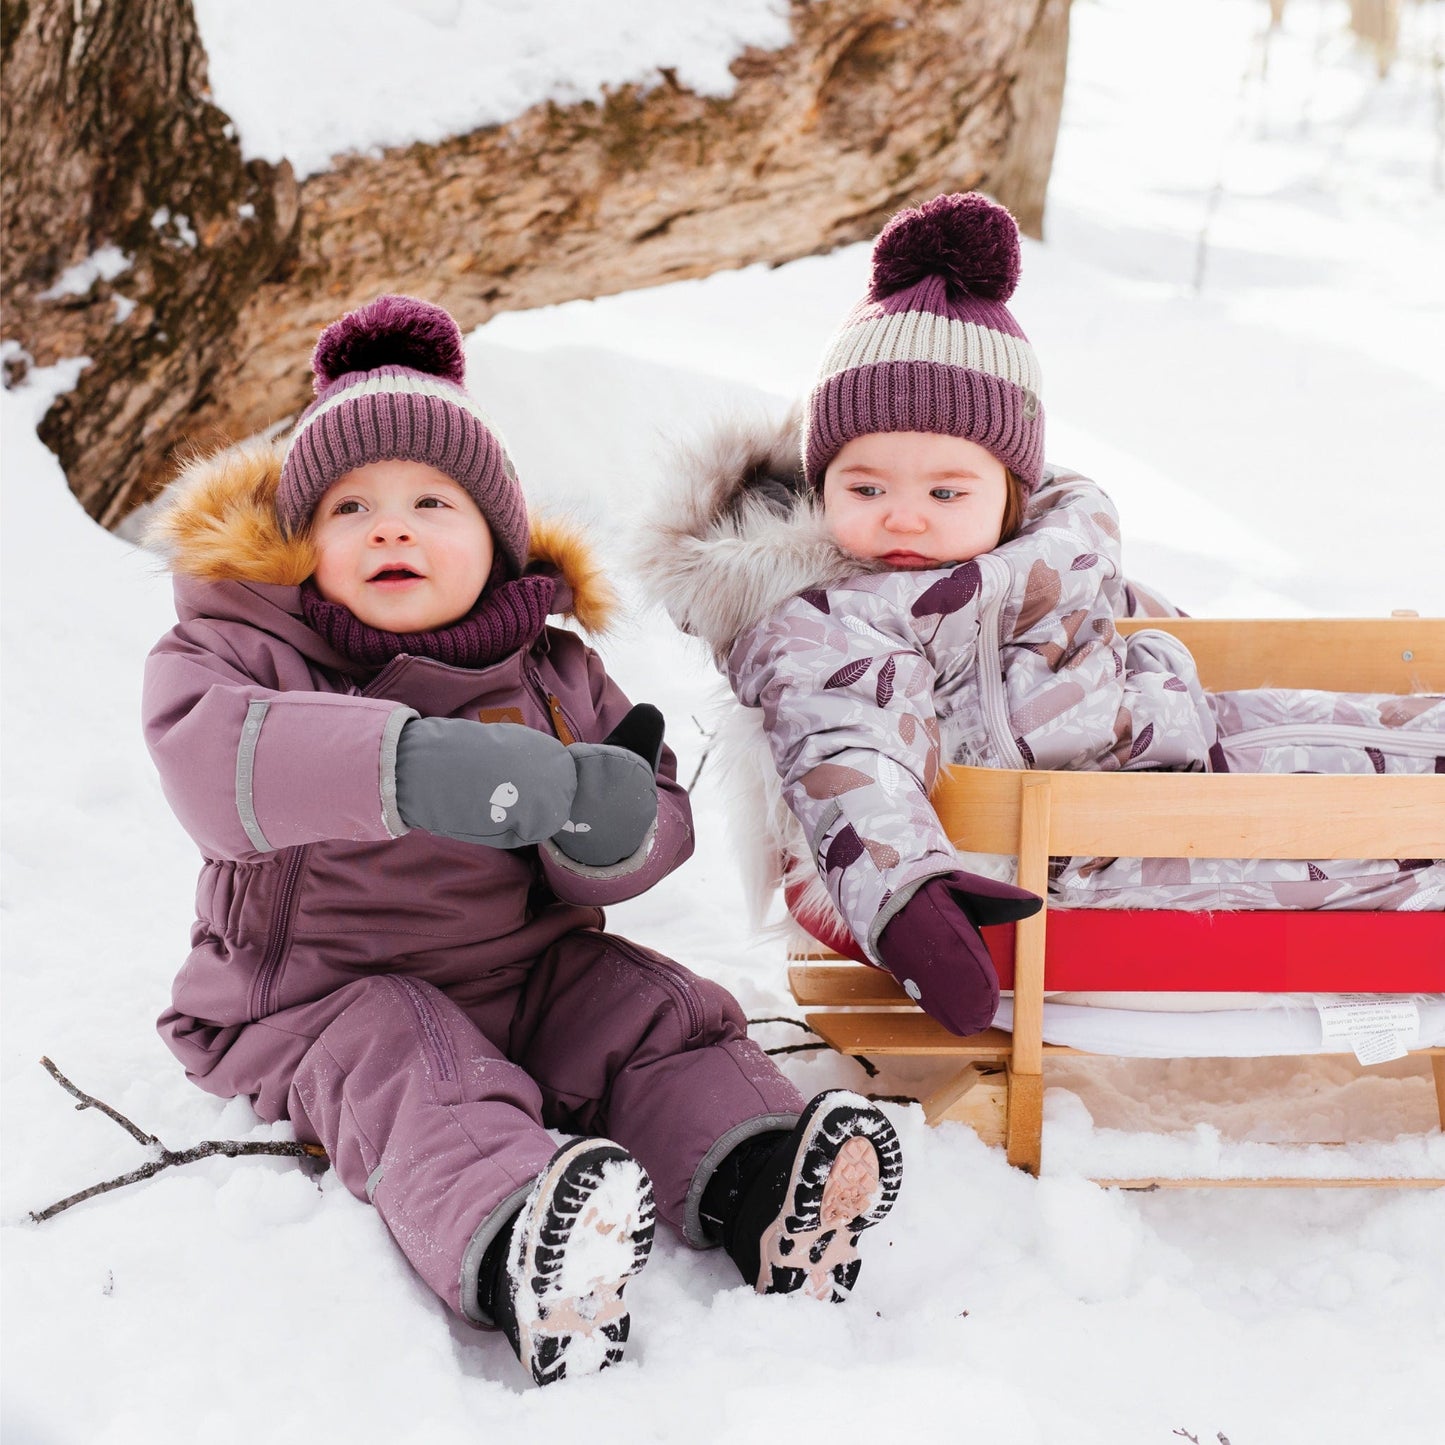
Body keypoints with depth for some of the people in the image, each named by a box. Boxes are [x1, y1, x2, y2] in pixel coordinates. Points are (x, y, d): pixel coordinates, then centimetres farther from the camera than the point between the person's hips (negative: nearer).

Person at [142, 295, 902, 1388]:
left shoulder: (552, 671, 7)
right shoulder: (250, 648, -6)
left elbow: (663, 825, 6)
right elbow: (213, 760, -31)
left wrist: (615, 830, -23)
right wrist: (410, 765, -47)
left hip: (531, 964, 6)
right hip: (330, 993, -5)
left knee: (659, 1014, -17)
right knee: (414, 1074, -33)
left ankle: (758, 1185, -35)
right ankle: (514, 1255, -59)